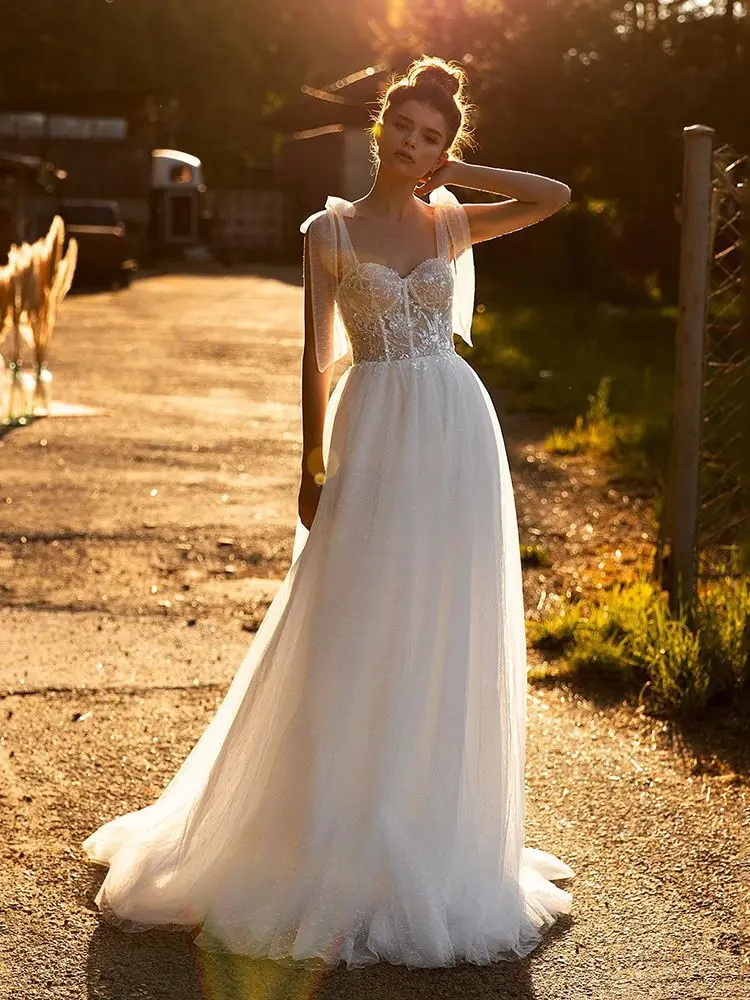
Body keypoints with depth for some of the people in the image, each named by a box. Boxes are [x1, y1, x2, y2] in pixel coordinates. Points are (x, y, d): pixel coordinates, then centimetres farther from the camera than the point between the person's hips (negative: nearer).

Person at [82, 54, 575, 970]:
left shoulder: (451, 225, 9)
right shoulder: (329, 232, 2)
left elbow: (556, 195, 8)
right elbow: (316, 356, 0)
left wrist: (455, 172, 7)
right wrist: (313, 465, -5)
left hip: (458, 435, 3)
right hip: (374, 438, -2)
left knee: (448, 639, 6)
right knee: (352, 642, -1)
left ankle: (436, 841, 19)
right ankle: (341, 848, 10)